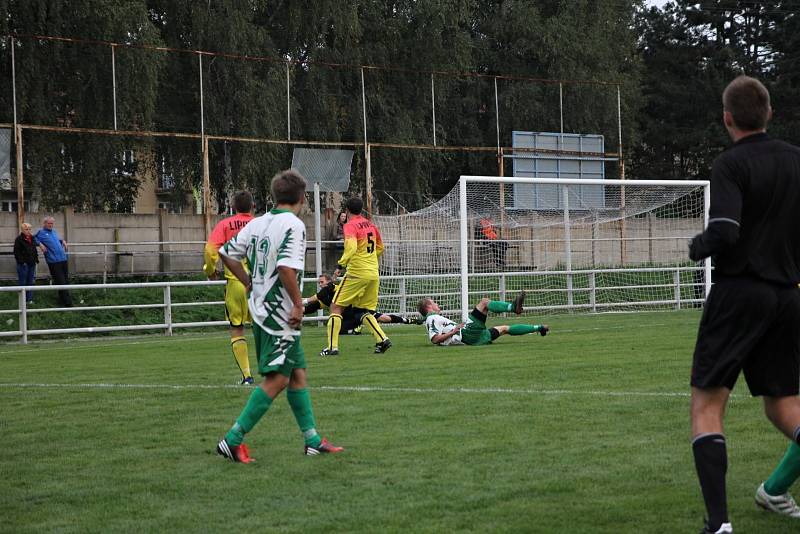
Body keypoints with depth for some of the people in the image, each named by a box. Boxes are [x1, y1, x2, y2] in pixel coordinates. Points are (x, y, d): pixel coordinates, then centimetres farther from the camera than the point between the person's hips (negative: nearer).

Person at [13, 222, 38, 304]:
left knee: (31, 282, 10)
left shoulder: (32, 238, 14)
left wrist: (36, 259, 13)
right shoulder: (19, 239, -8)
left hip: (31, 263, 7)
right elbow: (16, 252, -12)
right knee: (23, 282, -1)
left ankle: (29, 299, 17)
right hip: (23, 264, -7)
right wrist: (21, 261, -17)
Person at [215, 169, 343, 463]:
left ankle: (312, 440, 19)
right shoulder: (294, 225, -15)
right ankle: (233, 439, -8)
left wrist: (250, 284, 18)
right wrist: (298, 303, -18)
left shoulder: (257, 223, 9)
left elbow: (226, 252, 14)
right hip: (281, 314, -9)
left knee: (298, 373, 15)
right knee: (277, 379, -6)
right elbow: (287, 267, -27)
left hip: (260, 307, 9)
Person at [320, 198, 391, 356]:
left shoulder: (350, 226, -9)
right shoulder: (371, 225, 13)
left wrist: (341, 265, -21)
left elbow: (351, 247, -25)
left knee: (336, 307, 2)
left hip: (356, 273, -7)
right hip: (374, 274, 7)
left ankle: (332, 347, -4)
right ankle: (382, 339, 1)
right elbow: (380, 248, 24)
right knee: (365, 311, 18)